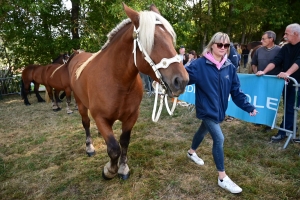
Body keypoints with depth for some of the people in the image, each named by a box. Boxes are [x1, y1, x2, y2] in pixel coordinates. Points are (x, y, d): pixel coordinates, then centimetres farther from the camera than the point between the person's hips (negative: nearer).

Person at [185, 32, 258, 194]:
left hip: (218, 109, 6)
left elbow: (236, 90, 2)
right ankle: (222, 178, 6)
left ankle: (191, 152, 54)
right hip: (206, 109, -6)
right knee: (219, 139, -10)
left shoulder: (230, 67, -1)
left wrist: (248, 107, -1)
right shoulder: (200, 64, -14)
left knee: (203, 131, 25)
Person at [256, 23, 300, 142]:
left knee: (289, 107, -5)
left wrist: (287, 73, -39)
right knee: (288, 106, 11)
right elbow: (276, 61, -2)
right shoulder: (286, 48, 7)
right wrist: (264, 71, -15)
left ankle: (283, 132, 1)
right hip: (287, 82, 6)